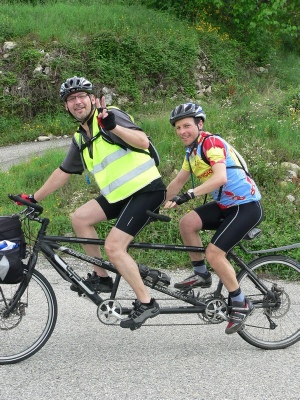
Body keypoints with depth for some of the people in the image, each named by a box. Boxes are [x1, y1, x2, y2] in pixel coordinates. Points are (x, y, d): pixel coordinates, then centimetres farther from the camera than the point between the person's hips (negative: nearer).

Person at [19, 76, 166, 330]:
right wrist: (35, 198, 24)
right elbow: (63, 173, 22)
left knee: (113, 246, -15)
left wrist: (113, 126, -39)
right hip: (121, 194, 8)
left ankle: (146, 303, -3)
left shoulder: (110, 116, -10)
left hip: (147, 190, -8)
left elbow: (143, 141, -24)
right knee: (80, 218, 1)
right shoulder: (80, 138, 14)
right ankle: (101, 277, 12)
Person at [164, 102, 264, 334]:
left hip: (247, 206, -8)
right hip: (224, 204, 9)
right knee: (187, 223, -9)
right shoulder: (192, 151, 10)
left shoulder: (211, 143, -19)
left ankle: (240, 303, 2)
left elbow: (221, 177, -35)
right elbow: (178, 182, 19)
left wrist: (189, 195, -41)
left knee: (214, 254, -17)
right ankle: (201, 275, 9)